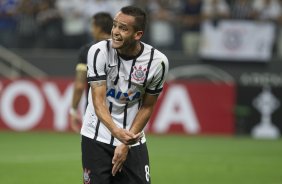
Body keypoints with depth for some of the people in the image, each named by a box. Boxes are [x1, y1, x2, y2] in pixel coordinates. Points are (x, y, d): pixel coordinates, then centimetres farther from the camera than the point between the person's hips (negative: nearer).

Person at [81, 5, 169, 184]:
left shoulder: (158, 61, -10)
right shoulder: (99, 51, -14)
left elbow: (147, 107, 0)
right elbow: (98, 101, -19)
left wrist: (126, 145, -7)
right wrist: (116, 131, -37)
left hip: (134, 140, 1)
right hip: (97, 137, -1)